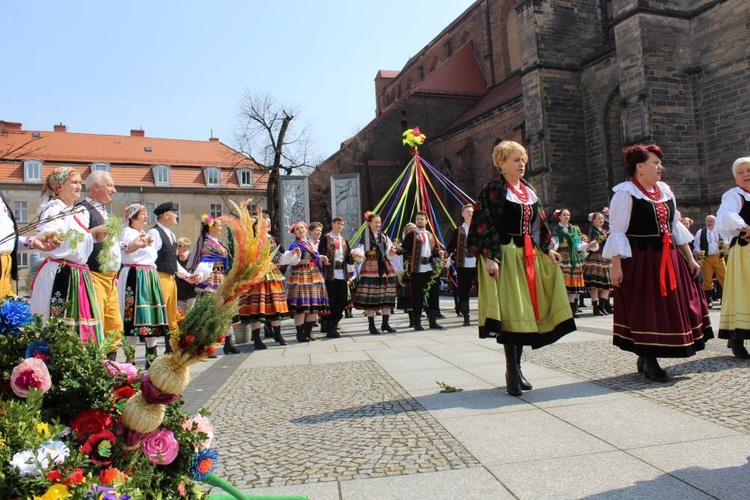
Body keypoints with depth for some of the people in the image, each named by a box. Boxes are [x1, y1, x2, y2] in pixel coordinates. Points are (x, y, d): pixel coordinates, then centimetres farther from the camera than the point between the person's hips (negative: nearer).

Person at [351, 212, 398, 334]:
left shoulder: (384, 236, 14)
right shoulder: (365, 237, 0)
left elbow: (389, 255, 16)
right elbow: (360, 250, -10)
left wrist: (392, 252, -6)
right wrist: (357, 253, -32)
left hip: (385, 268, 5)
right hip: (370, 268, -5)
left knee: (386, 297, 4)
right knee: (371, 297, -3)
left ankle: (385, 323, 13)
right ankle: (371, 325, 5)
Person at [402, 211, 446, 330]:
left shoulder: (430, 235, 18)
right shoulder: (411, 235, 0)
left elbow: (435, 249, 21)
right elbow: (405, 249, -8)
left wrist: (439, 252, 0)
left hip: (431, 269, 5)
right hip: (417, 270, -5)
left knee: (434, 295, 7)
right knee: (417, 296, -1)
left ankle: (433, 321, 17)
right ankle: (417, 322, 9)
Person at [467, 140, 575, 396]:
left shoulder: (529, 190, 16)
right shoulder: (493, 190, -5)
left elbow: (538, 223, 20)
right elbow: (485, 224, -13)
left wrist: (547, 249, 10)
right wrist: (490, 257, -22)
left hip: (530, 254, 7)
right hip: (506, 255, -7)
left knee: (525, 310, 8)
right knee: (510, 312, -8)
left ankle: (517, 368, 18)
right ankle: (511, 372, 1)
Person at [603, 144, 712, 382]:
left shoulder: (665, 191, 13)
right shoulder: (625, 193, -9)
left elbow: (676, 226, 18)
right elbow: (616, 233, -13)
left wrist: (690, 259, 16)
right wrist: (616, 266, -20)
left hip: (668, 259, 8)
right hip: (639, 261, -8)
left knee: (670, 307, 10)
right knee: (645, 310, -1)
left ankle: (647, 358, 22)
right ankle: (648, 362, 12)